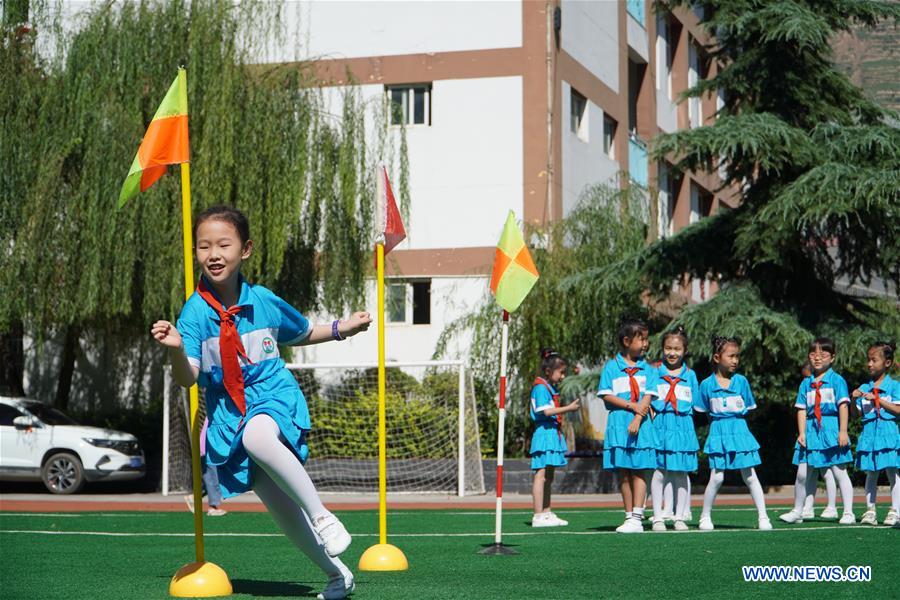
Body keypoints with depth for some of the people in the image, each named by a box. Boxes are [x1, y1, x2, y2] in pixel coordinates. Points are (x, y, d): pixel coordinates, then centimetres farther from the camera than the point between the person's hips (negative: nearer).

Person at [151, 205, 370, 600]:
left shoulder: (264, 302, -2)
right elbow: (187, 378, -18)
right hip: (228, 414, 2)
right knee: (281, 508, 1)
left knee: (256, 435, -39)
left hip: (274, 397, -2)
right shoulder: (196, 312, -7)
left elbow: (302, 334, 20)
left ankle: (322, 516, -26)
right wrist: (176, 350, -37)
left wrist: (342, 328, 9)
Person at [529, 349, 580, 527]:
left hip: (553, 433, 10)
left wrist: (568, 408, 9)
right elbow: (546, 411, -20)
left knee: (549, 477, 13)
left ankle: (547, 513, 18)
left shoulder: (551, 388, 19)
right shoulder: (541, 387, -11)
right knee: (541, 475, -10)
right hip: (544, 432, -10)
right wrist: (568, 408, -18)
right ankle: (538, 516, -10)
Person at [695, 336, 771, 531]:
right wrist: (720, 424, 0)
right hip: (718, 433, -1)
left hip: (739, 430, 1)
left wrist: (734, 422, 0)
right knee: (717, 477, -5)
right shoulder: (707, 384, -1)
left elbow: (747, 409, 9)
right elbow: (705, 412, 7)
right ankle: (705, 516, 11)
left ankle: (763, 516, 5)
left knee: (750, 477, 2)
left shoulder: (741, 381, 2)